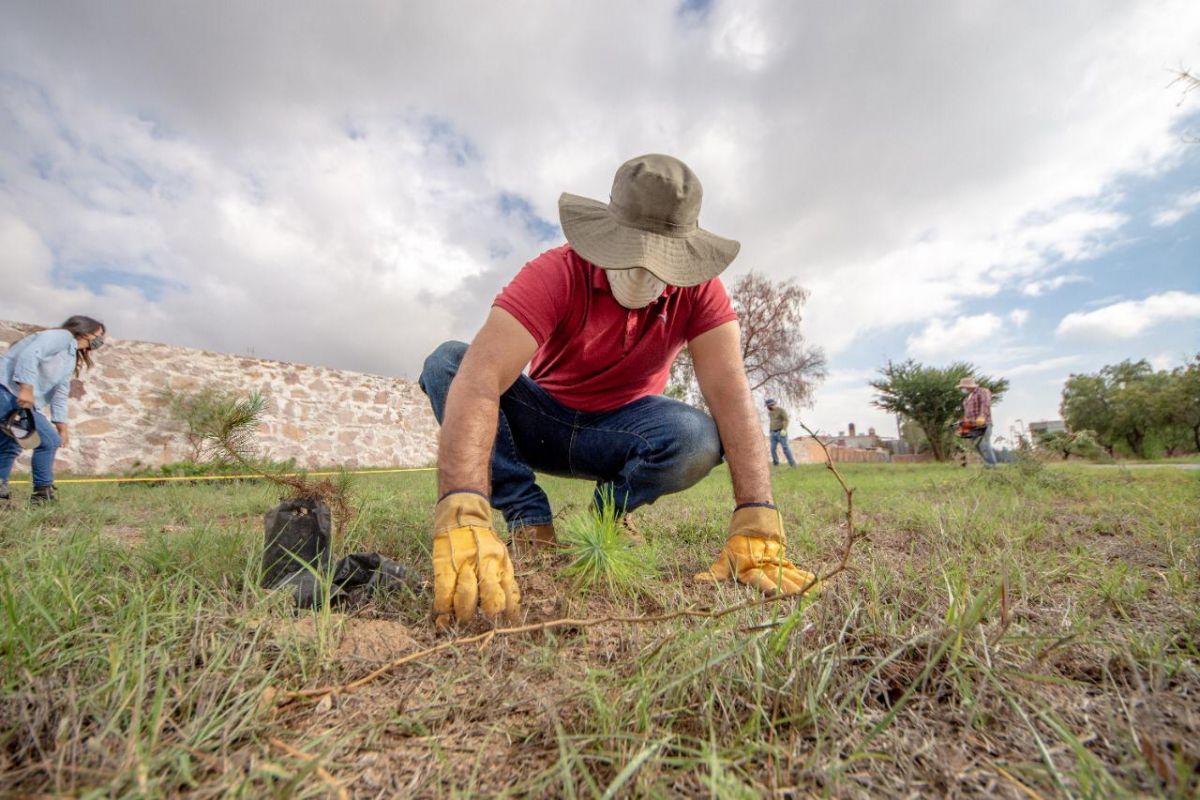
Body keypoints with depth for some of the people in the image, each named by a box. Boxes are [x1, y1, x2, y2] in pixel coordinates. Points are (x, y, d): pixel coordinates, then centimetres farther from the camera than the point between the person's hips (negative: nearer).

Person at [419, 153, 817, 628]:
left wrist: (756, 524, -38)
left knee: (701, 439, -31)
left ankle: (607, 513, -2)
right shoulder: (556, 273, -24)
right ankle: (530, 524, -17)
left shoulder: (699, 290, -15)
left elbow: (731, 395, -26)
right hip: (541, 421, 0)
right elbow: (480, 379, -39)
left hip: (619, 433, 1)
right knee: (447, 362, -25)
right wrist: (462, 516, -53)